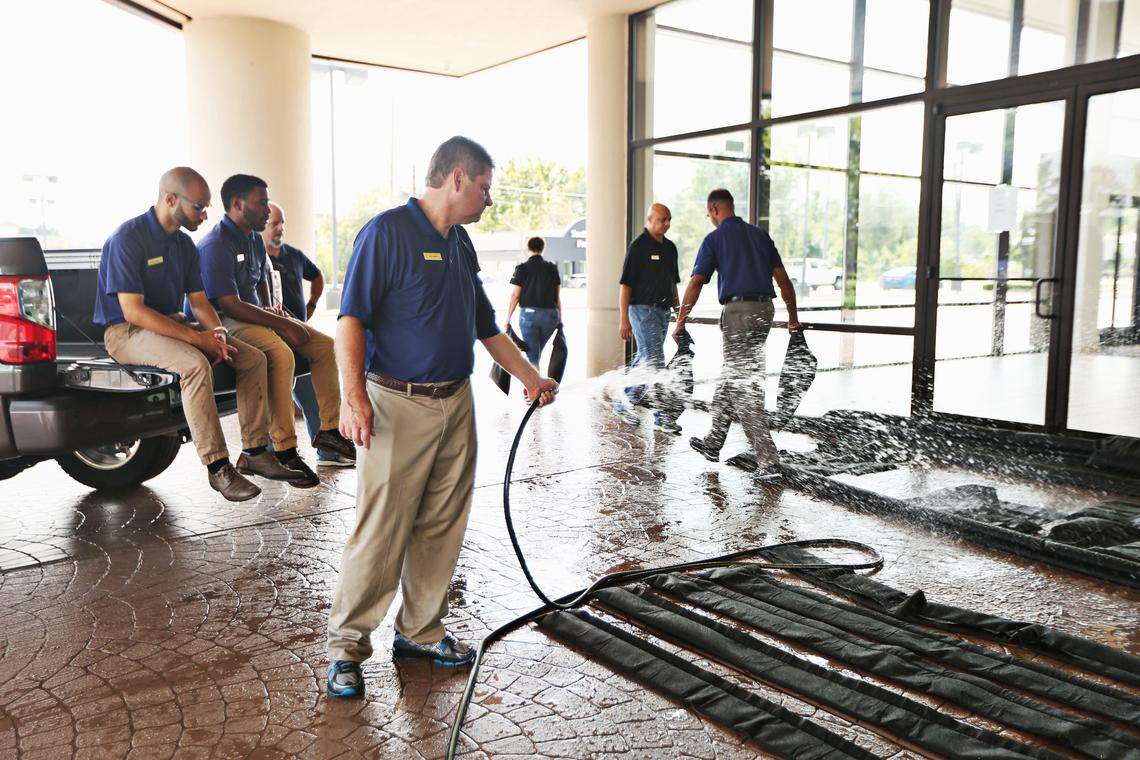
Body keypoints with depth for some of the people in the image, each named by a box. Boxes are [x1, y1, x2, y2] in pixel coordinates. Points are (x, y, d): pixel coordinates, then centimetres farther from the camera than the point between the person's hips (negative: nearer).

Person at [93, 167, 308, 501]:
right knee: (196, 365, -36)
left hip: (173, 323, 8)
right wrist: (196, 338, -27)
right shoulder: (127, 238, -17)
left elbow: (199, 301, 11)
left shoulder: (184, 244, 9)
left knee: (253, 358, -4)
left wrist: (217, 335, -12)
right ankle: (217, 467, -29)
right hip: (127, 331, -8)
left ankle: (254, 452, 0)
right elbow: (132, 310, -23)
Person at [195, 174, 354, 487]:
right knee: (281, 354, -36)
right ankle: (284, 451, -32)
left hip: (257, 316, 10)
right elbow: (230, 305, -24)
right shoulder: (216, 246, -18)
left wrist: (273, 313, 12)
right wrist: (282, 324, -22)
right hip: (228, 321, -9)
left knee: (325, 346, -2)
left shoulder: (255, 240, 12)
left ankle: (329, 428, 3)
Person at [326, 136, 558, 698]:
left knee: (442, 527, 11)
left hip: (457, 404, 8)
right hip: (398, 406, -8)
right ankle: (346, 644, 11)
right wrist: (354, 394, -24)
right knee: (381, 530, -4)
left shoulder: (461, 245, 16)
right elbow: (351, 319, -14)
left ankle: (420, 632, 25)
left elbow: (485, 325, 25)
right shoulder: (387, 231, -8)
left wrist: (529, 377, 25)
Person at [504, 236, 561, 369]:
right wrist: (560, 318, 14)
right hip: (550, 314, 3)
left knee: (532, 355, 2)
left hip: (529, 313, -3)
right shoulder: (552, 268, 8)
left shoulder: (522, 268, -1)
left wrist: (508, 318, 2)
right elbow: (558, 296, 7)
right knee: (537, 351, 19)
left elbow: (515, 295, -4)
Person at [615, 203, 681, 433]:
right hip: (642, 309, -8)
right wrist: (624, 320, -15)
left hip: (663, 310, 8)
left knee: (644, 360, 13)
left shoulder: (670, 247, 14)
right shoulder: (638, 246, -8)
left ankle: (624, 403, 25)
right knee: (654, 361, -12)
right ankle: (662, 415, -11)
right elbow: (625, 285, -10)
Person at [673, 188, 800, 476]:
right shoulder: (760, 234, 15)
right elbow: (783, 278, 14)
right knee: (733, 375, 17)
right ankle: (713, 444, 27)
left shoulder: (715, 239, -2)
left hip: (738, 310, -7)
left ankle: (768, 458, -7)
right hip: (765, 309, 7)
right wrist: (793, 317, 21)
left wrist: (680, 322, -3)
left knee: (744, 387, -3)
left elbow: (695, 283, -8)